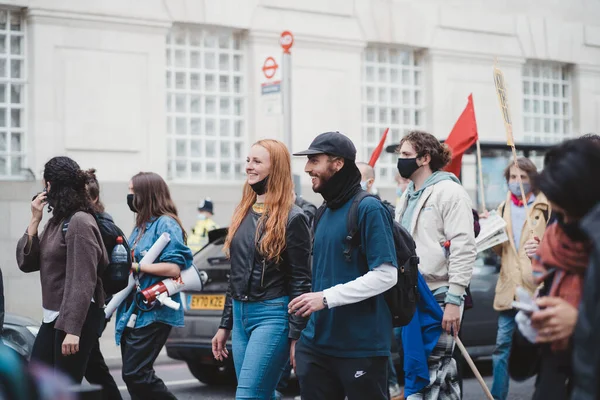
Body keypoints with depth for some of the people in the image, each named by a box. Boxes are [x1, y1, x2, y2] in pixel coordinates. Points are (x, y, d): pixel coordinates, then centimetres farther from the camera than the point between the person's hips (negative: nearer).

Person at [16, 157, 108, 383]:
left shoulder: (79, 222, -16)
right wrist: (34, 221, 0)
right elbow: (26, 263, 8)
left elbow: (83, 282, -21)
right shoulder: (56, 221, 11)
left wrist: (73, 329, -26)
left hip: (77, 318, -9)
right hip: (53, 317, 9)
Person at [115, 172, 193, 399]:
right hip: (132, 311, 9)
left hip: (154, 312, -9)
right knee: (132, 375, 8)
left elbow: (174, 268, -19)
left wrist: (136, 266, -16)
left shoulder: (166, 224, -9)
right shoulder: (140, 226, 18)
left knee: (135, 373, -14)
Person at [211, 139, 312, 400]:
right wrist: (225, 325, 17)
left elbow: (301, 281, -11)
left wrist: (297, 335, -15)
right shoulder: (243, 213, 13)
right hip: (240, 316, 8)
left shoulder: (292, 218, -9)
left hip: (273, 316, -8)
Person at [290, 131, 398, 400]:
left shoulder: (369, 209, -10)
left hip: (361, 346, -7)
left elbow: (386, 275, -17)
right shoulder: (324, 213, 15)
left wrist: (326, 298, -20)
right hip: (316, 345, 7)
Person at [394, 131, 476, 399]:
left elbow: (463, 249, -15)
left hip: (439, 298, -8)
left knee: (429, 369, -9)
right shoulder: (408, 196, 17)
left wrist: (454, 301, -20)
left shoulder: (449, 192, -8)